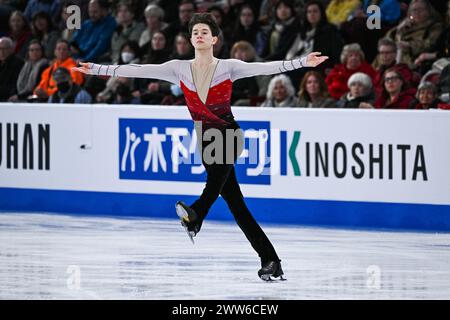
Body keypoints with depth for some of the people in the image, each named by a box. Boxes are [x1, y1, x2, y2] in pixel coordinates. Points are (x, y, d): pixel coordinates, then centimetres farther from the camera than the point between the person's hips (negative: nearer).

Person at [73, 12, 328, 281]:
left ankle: (197, 213, -54)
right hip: (206, 140, 3)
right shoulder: (179, 69, 5)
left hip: (230, 135, -3)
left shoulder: (228, 67, -2)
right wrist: (97, 69, -2)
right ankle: (270, 261, 0)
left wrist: (302, 62, -22)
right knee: (235, 203, -1)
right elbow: (140, 71, 2)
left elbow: (265, 68, -10)